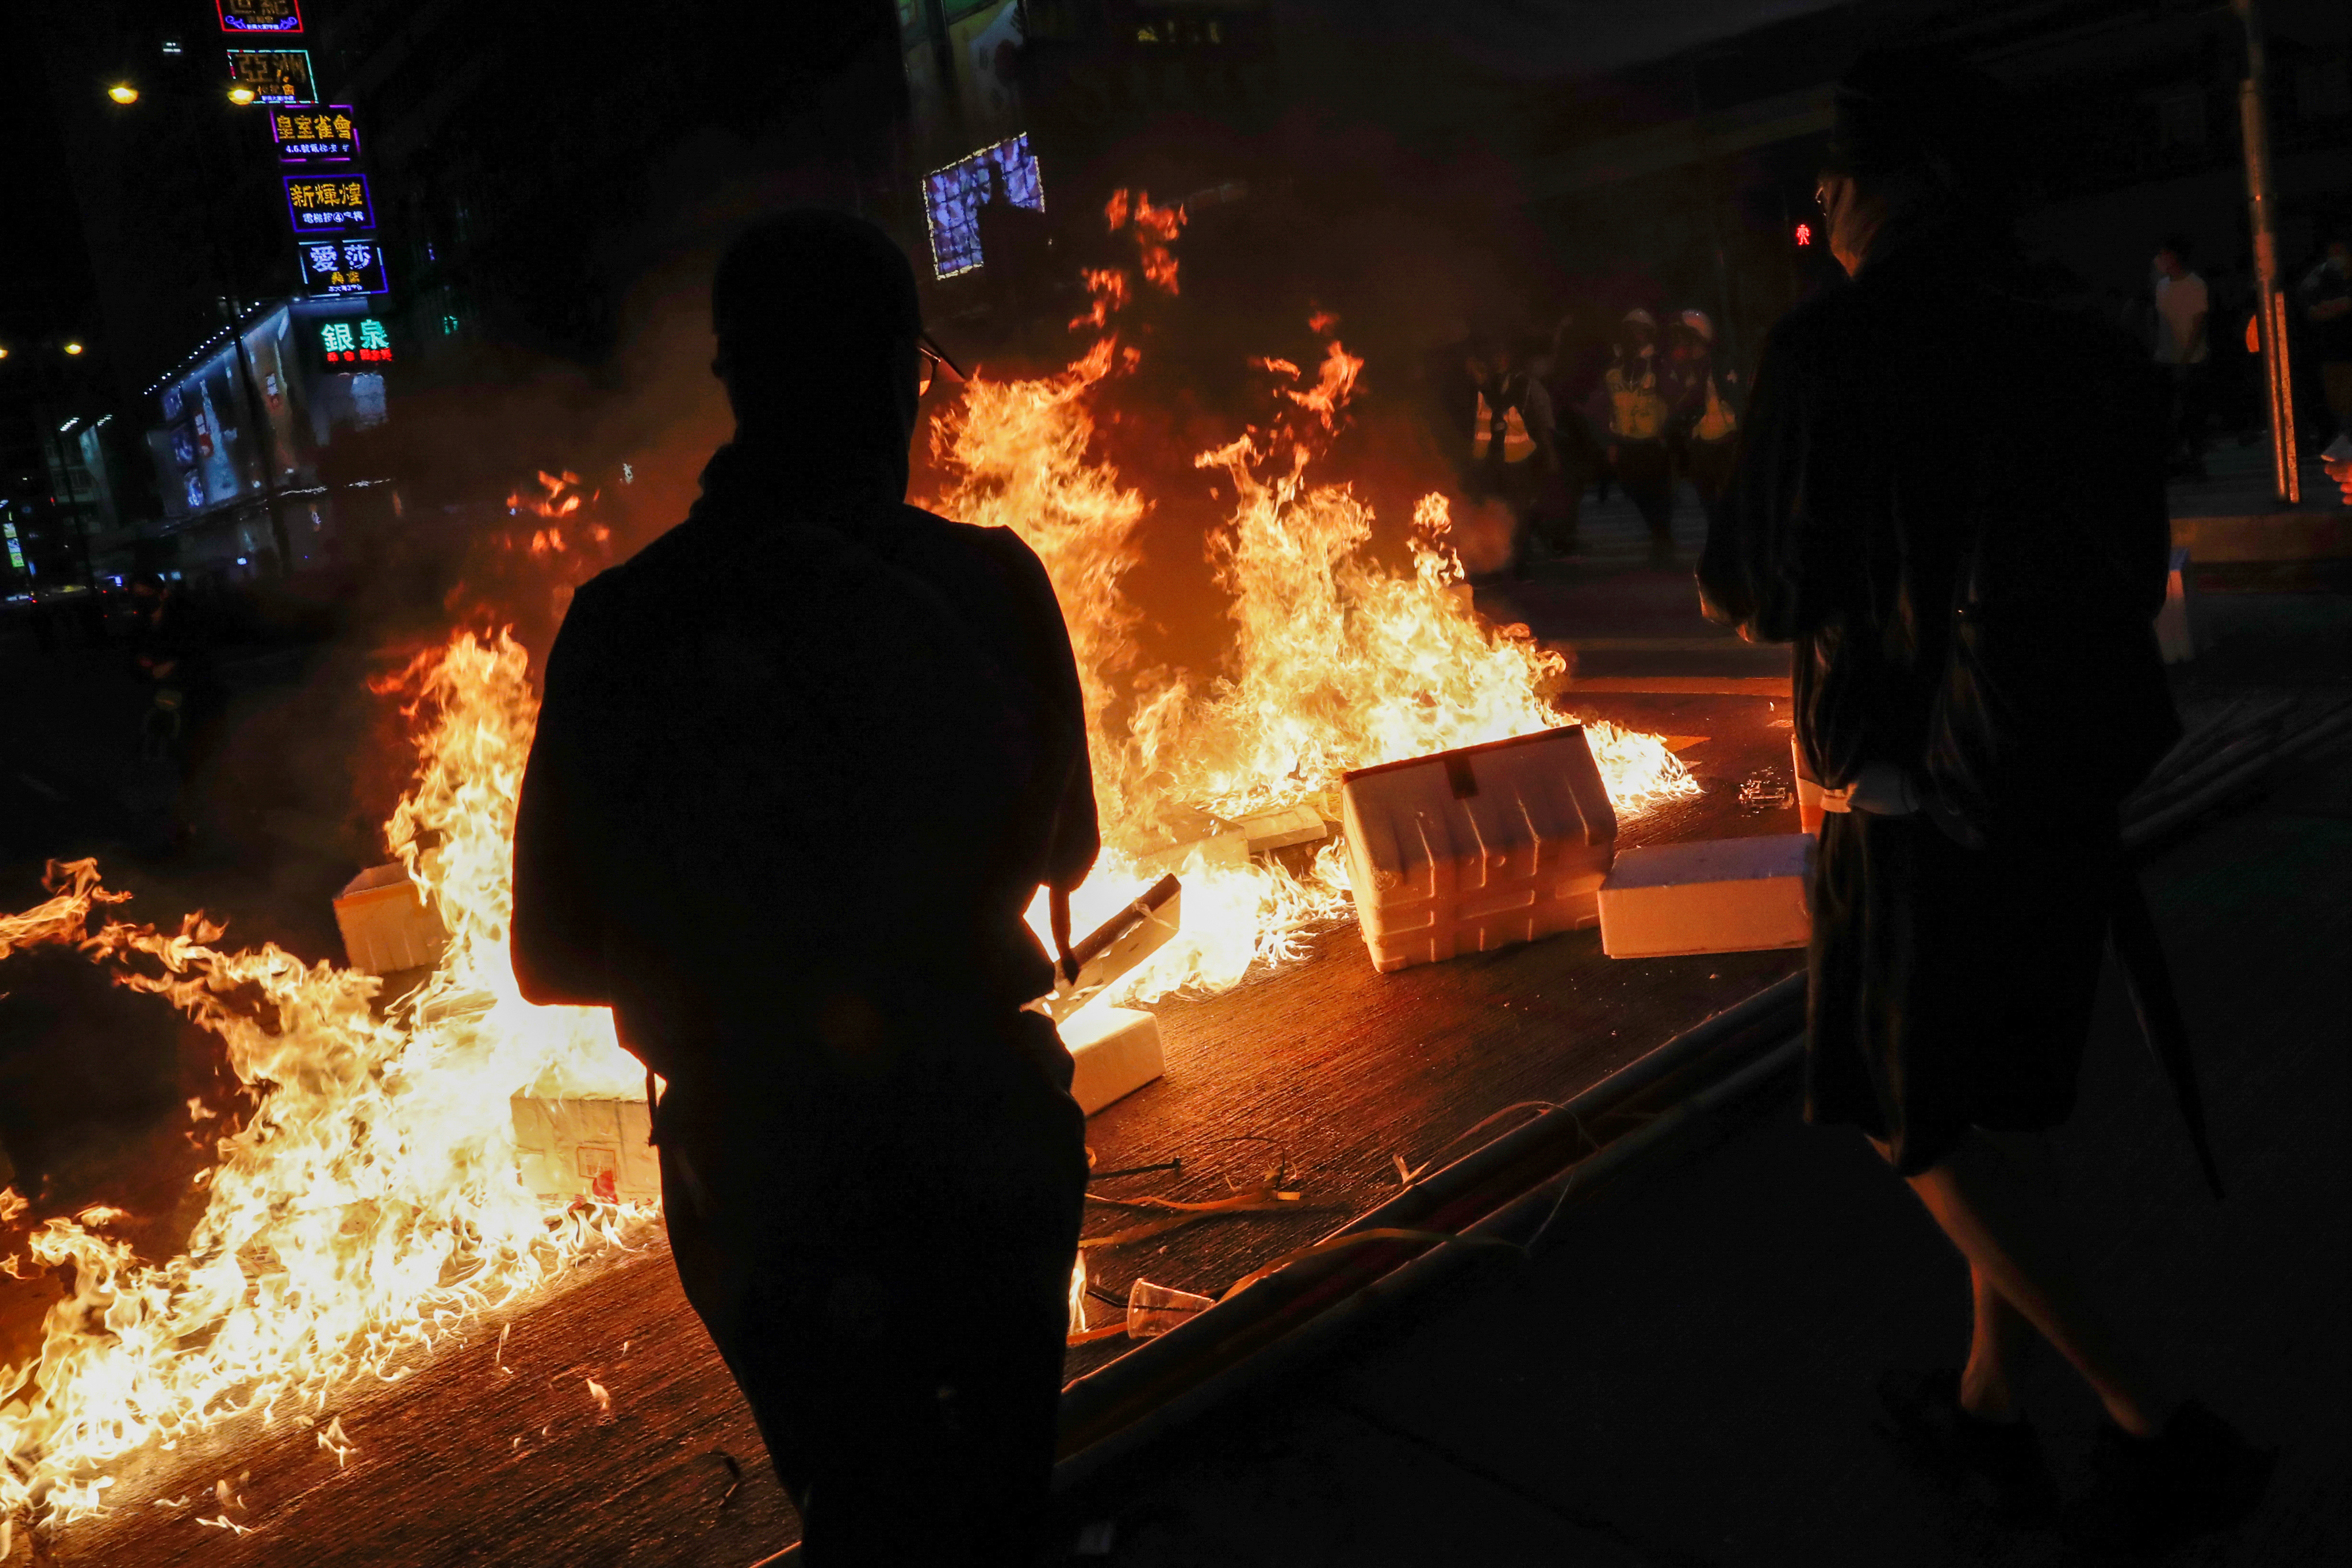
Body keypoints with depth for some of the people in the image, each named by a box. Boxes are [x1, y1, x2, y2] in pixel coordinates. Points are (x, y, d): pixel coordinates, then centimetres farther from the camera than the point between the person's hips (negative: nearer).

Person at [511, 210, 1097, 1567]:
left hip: (754, 1184, 1)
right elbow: (1062, 850, -3)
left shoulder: (620, 625, -14)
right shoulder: (991, 585, -18)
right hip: (978, 1141, -1)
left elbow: (555, 955, -6)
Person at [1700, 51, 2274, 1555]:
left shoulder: (1834, 348, -12)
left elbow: (1770, 593, -9)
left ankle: (2165, 1425, 9)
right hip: (2073, 790, 7)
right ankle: (1991, 1409, 30)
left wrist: (1724, 578, 12)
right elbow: (2134, 570, 15)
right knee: (2002, 1112, 17)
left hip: (1922, 804, -7)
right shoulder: (2080, 356, 7)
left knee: (1921, 1126, 8)